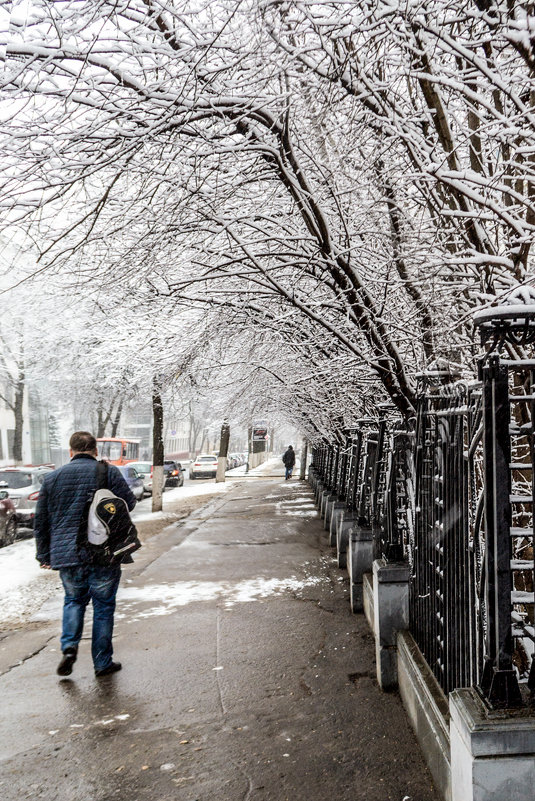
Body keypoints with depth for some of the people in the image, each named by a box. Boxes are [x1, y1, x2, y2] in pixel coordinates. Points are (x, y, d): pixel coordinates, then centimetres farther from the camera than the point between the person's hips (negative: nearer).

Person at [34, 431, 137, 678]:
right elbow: (129, 503, -2)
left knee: (74, 599, 22)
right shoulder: (109, 472, -4)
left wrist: (44, 554, 17)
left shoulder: (52, 477, 7)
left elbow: (41, 520, 10)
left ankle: (69, 646, 2)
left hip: (66, 554, 3)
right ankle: (103, 662, 15)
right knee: (103, 605, 10)